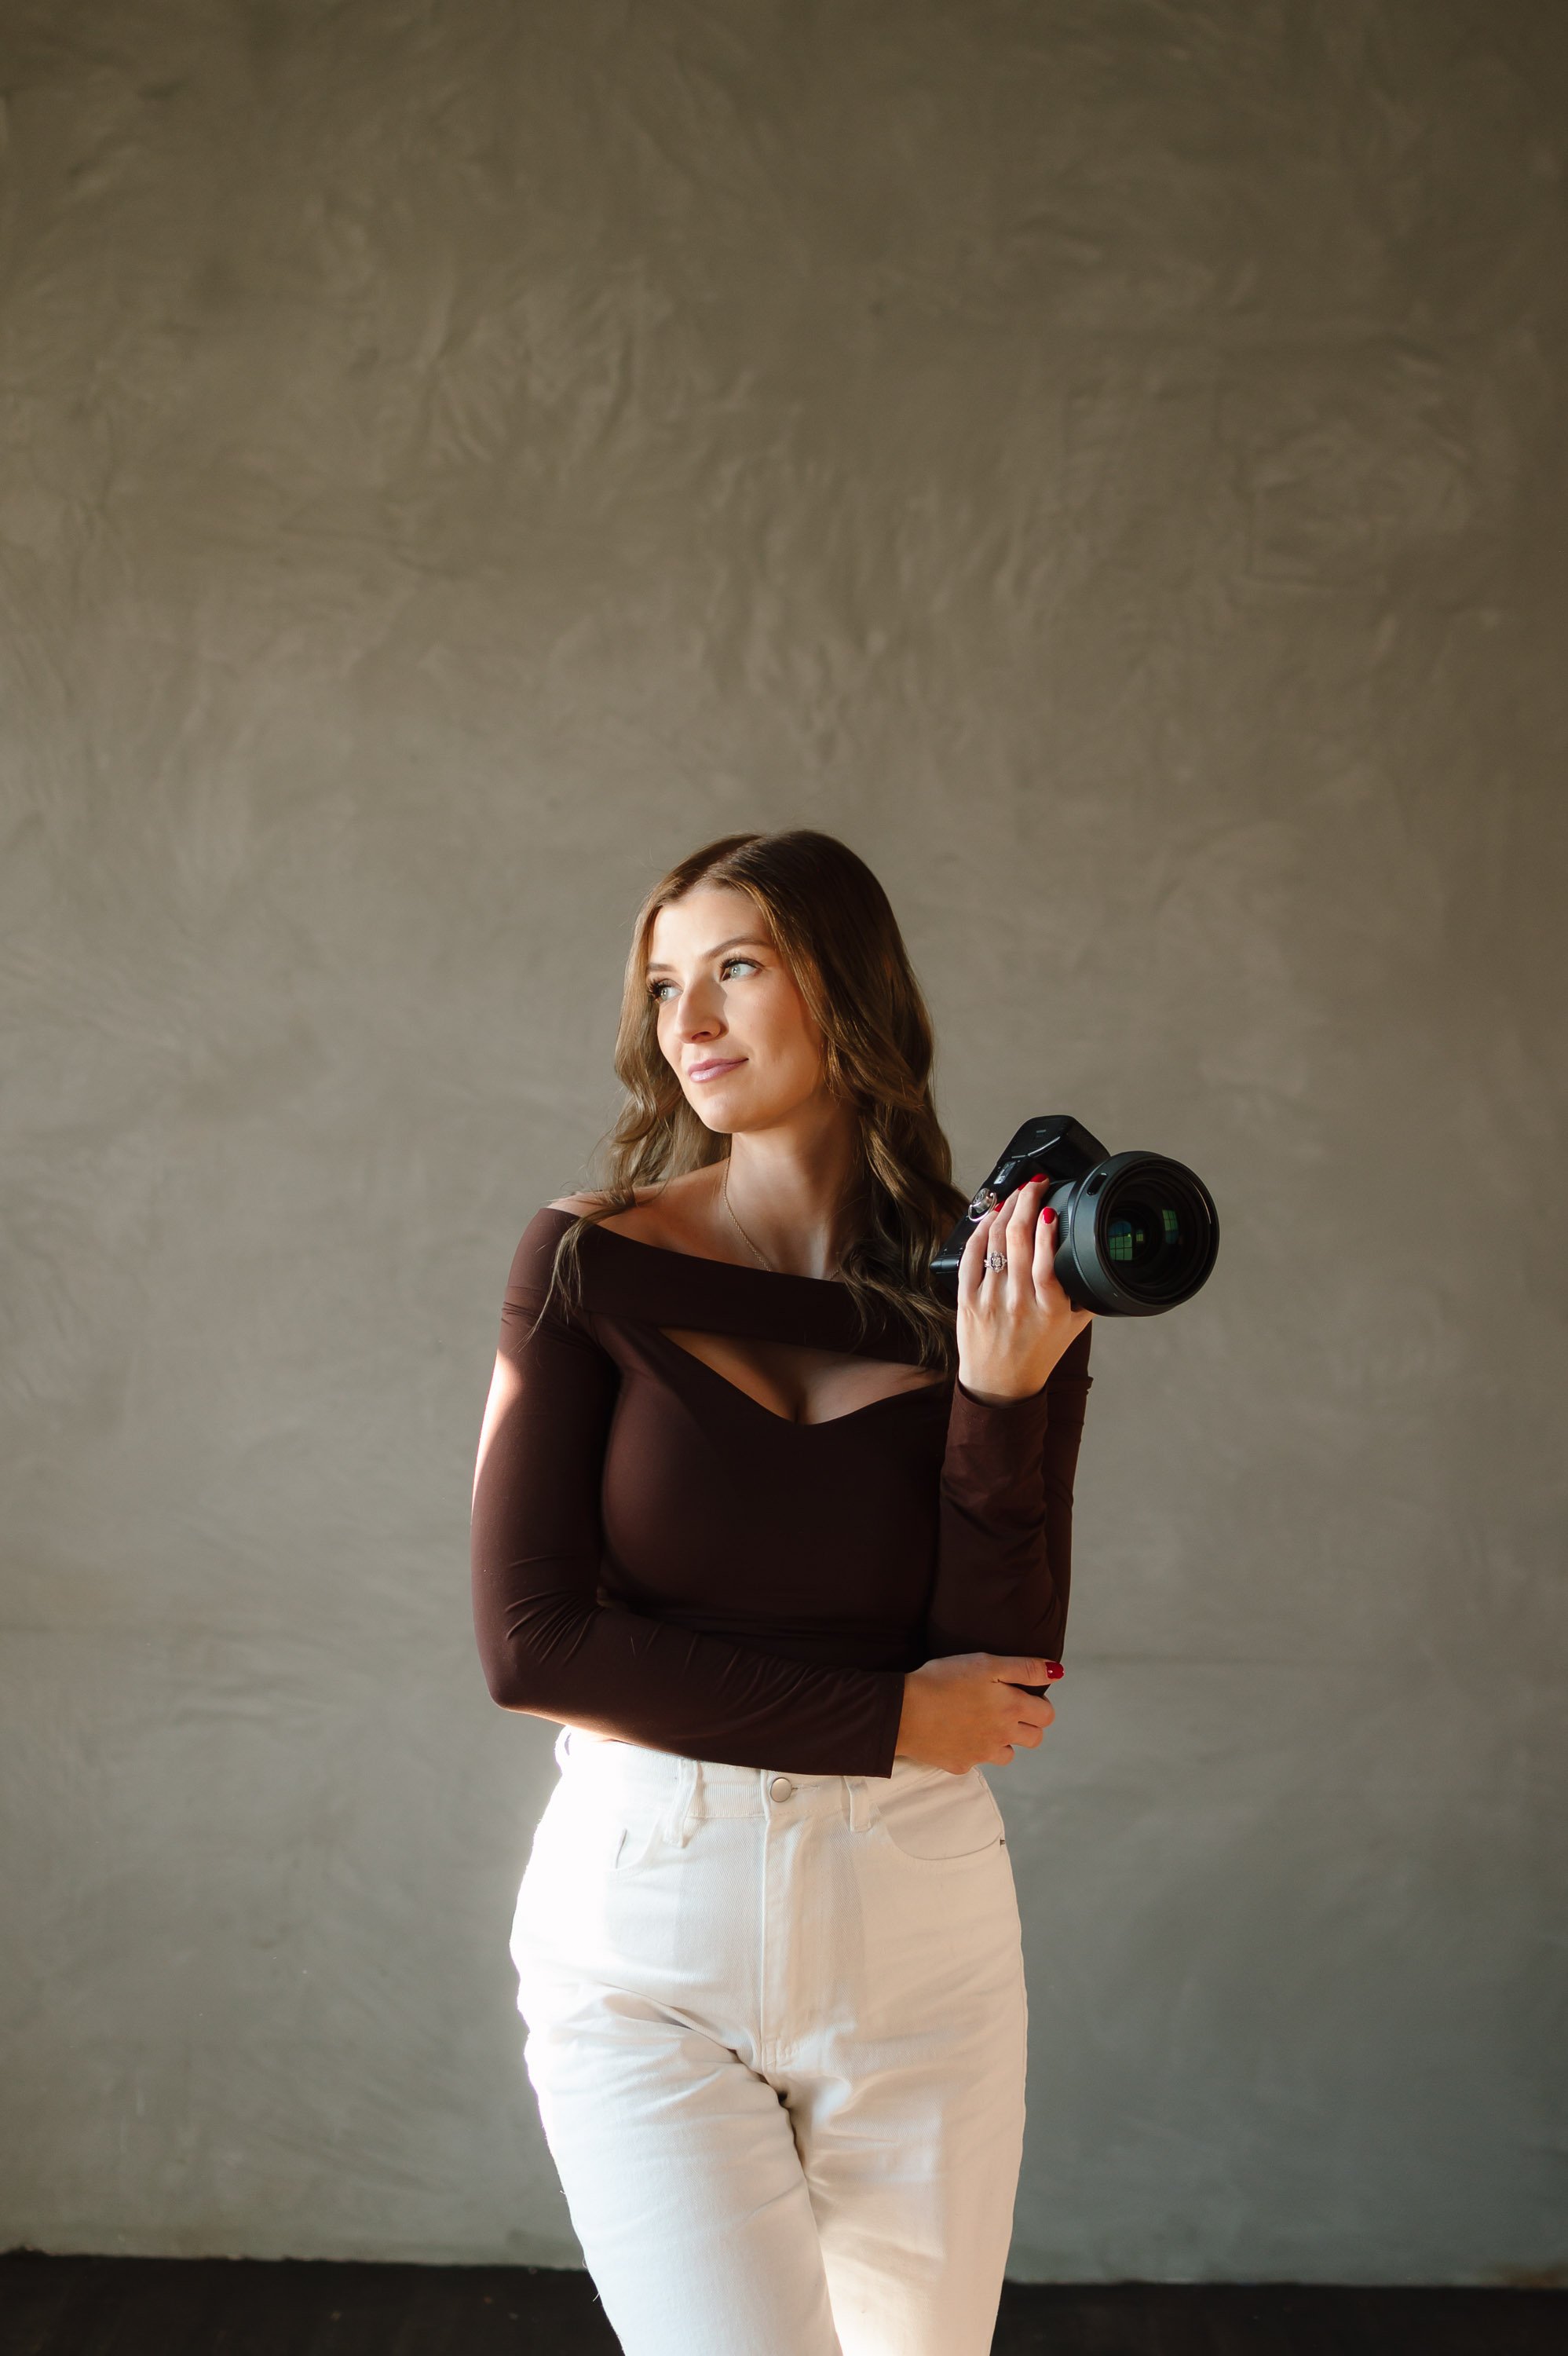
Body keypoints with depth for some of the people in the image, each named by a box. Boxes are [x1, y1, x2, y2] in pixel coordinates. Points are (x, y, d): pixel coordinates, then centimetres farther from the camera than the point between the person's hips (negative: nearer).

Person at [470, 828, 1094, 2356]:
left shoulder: (1002, 1303, 0)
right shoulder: (590, 1264, -4)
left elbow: (1001, 1687, -4)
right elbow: (530, 1643, -10)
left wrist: (1003, 1395, -16)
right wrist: (892, 1717, -10)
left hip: (916, 1934, 2)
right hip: (642, 1916, -2)